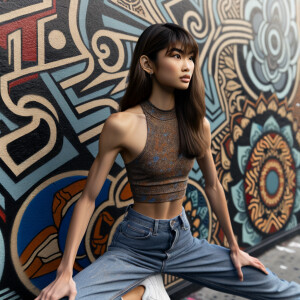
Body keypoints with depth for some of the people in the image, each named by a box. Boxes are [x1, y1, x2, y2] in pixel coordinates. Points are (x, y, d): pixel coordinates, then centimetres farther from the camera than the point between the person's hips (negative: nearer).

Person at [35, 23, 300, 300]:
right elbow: (88, 197, -11)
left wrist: (234, 248, 13)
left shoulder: (198, 123, -3)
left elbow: (213, 186, 7)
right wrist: (65, 272, -14)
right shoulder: (122, 124, -16)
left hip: (183, 241, 3)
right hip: (135, 246, -2)